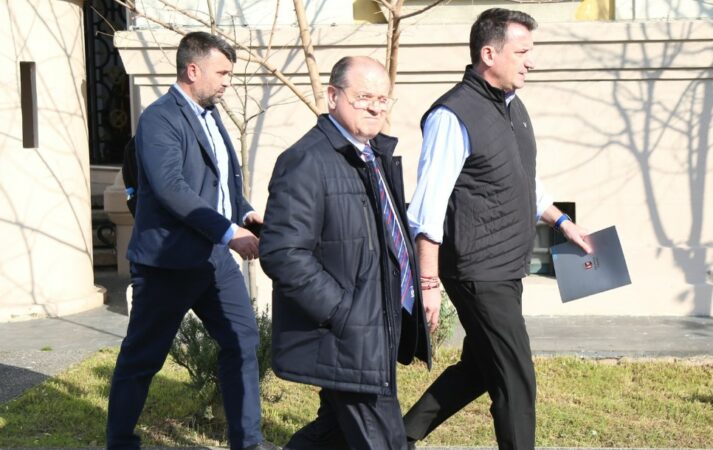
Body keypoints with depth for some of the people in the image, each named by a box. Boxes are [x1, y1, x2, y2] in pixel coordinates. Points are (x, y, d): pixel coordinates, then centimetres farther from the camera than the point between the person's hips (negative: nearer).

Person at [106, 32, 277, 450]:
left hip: (216, 256, 8)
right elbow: (170, 187, -25)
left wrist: (245, 211, 1)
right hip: (169, 259, -8)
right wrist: (229, 231, -27)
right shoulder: (159, 118, -14)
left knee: (243, 340, 6)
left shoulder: (210, 114, 13)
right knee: (142, 356, 6)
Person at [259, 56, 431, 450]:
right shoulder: (306, 162, -17)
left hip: (379, 330, 9)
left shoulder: (378, 153, 14)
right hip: (345, 339, -9)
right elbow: (282, 254, -23)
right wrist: (342, 313, -22)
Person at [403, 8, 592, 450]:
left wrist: (562, 222, 22)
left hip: (507, 269, 9)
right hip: (479, 274, -9)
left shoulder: (513, 106, 11)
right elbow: (429, 207, -20)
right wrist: (429, 283, -21)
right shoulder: (454, 116, -17)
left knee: (478, 368, 19)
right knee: (516, 380, -2)